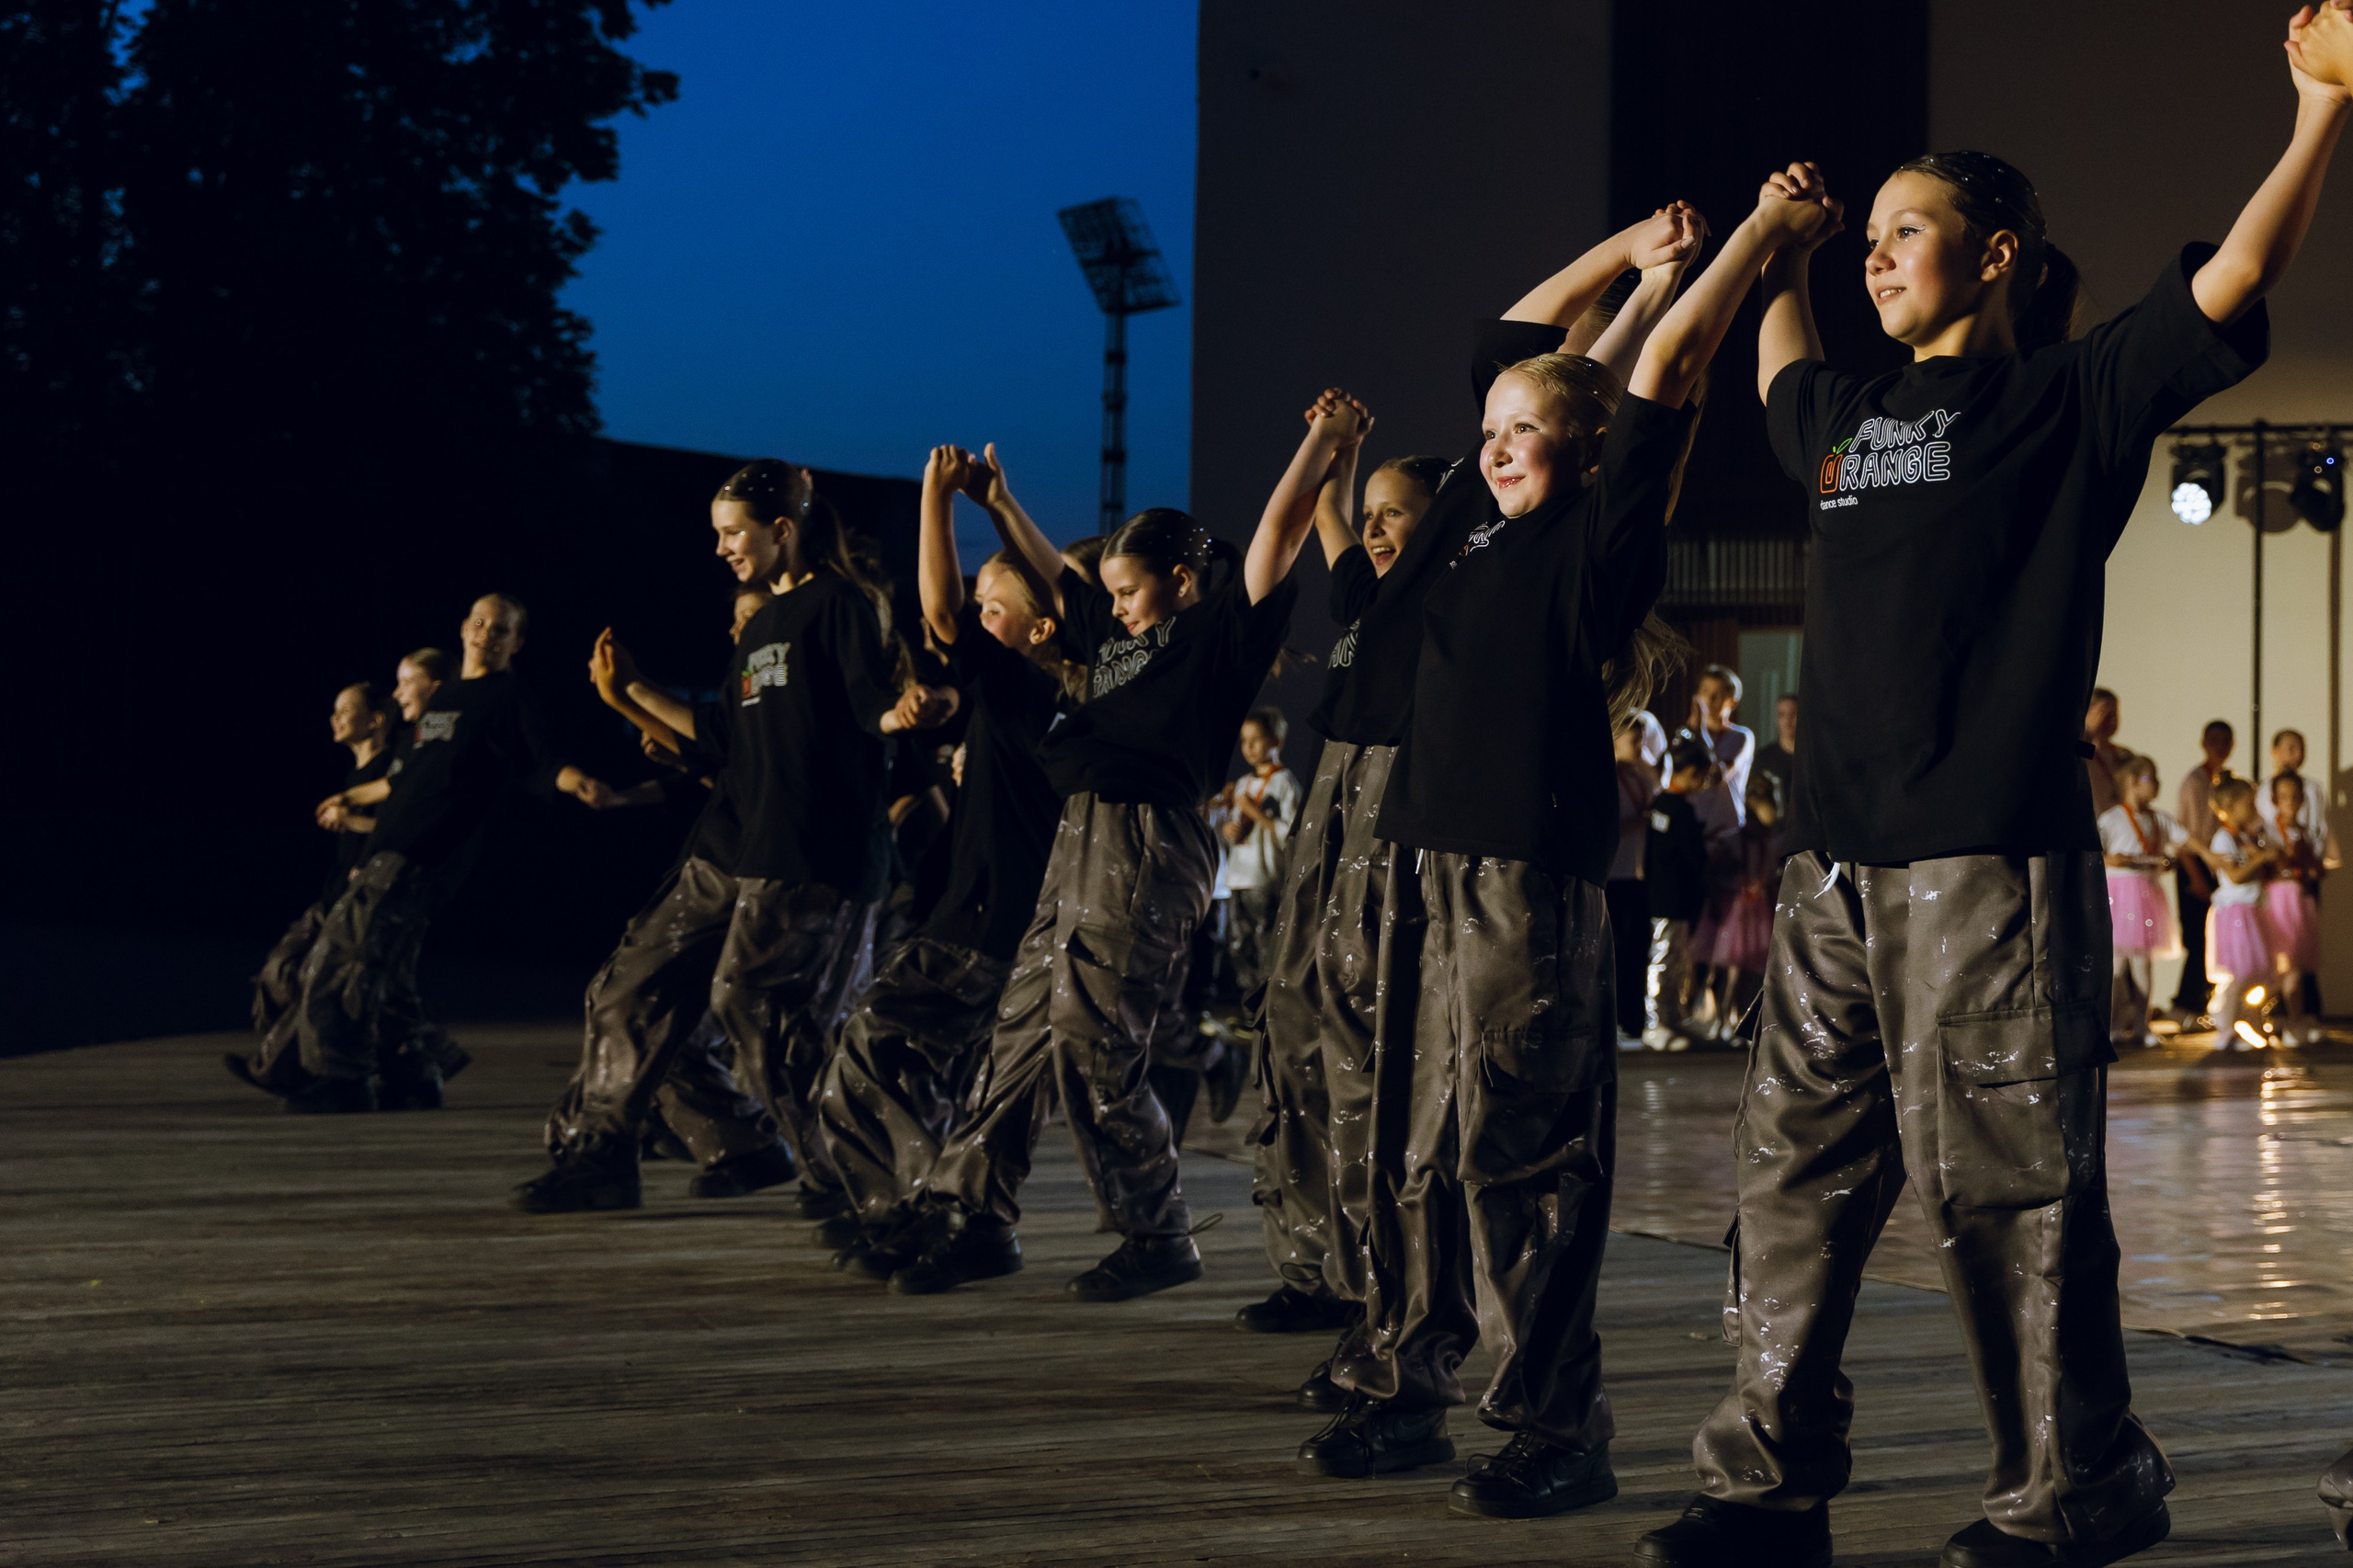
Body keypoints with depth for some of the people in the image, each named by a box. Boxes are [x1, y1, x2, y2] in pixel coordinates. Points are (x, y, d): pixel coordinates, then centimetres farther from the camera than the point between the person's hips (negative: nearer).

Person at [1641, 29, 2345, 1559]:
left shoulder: (2069, 398, 1)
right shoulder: (1853, 413, 20)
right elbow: (1779, 369, 43)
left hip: (1991, 853, -7)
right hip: (1838, 857, 7)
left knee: (2001, 1177, -4)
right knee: (1799, 1166, 7)